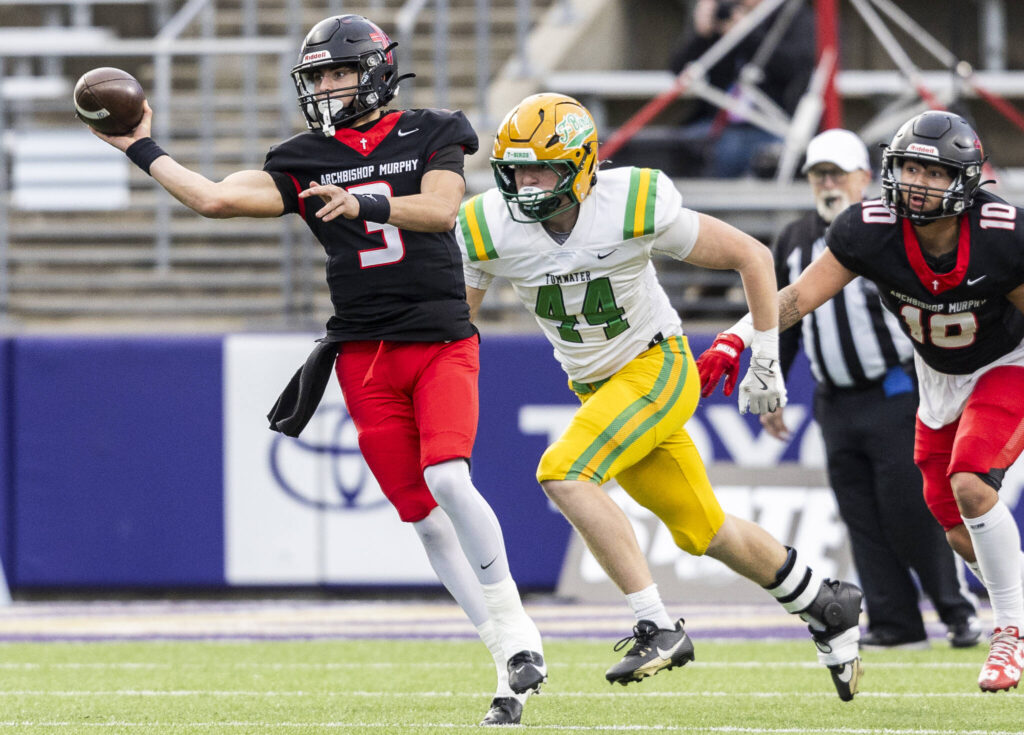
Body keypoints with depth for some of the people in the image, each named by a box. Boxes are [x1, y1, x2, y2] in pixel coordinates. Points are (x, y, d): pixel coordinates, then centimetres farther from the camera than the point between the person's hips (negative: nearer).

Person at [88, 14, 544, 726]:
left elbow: (441, 209, -15)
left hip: (442, 340, -3)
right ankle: (511, 659, 5)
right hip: (366, 356, 3)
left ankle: (512, 623, -8)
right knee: (422, 514, -1)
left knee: (447, 479, -24)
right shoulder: (305, 161, 7)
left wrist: (366, 202, -27)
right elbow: (215, 198, -2)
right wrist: (142, 149, -1)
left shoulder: (430, 135, 2)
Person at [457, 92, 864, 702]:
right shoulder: (491, 230, -13)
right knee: (705, 533, 13)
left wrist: (766, 363, -7)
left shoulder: (636, 207, -23)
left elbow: (751, 257, -11)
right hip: (597, 388, 5)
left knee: (564, 474, -27)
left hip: (657, 370, -5)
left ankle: (658, 627, -23)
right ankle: (828, 607, 36)